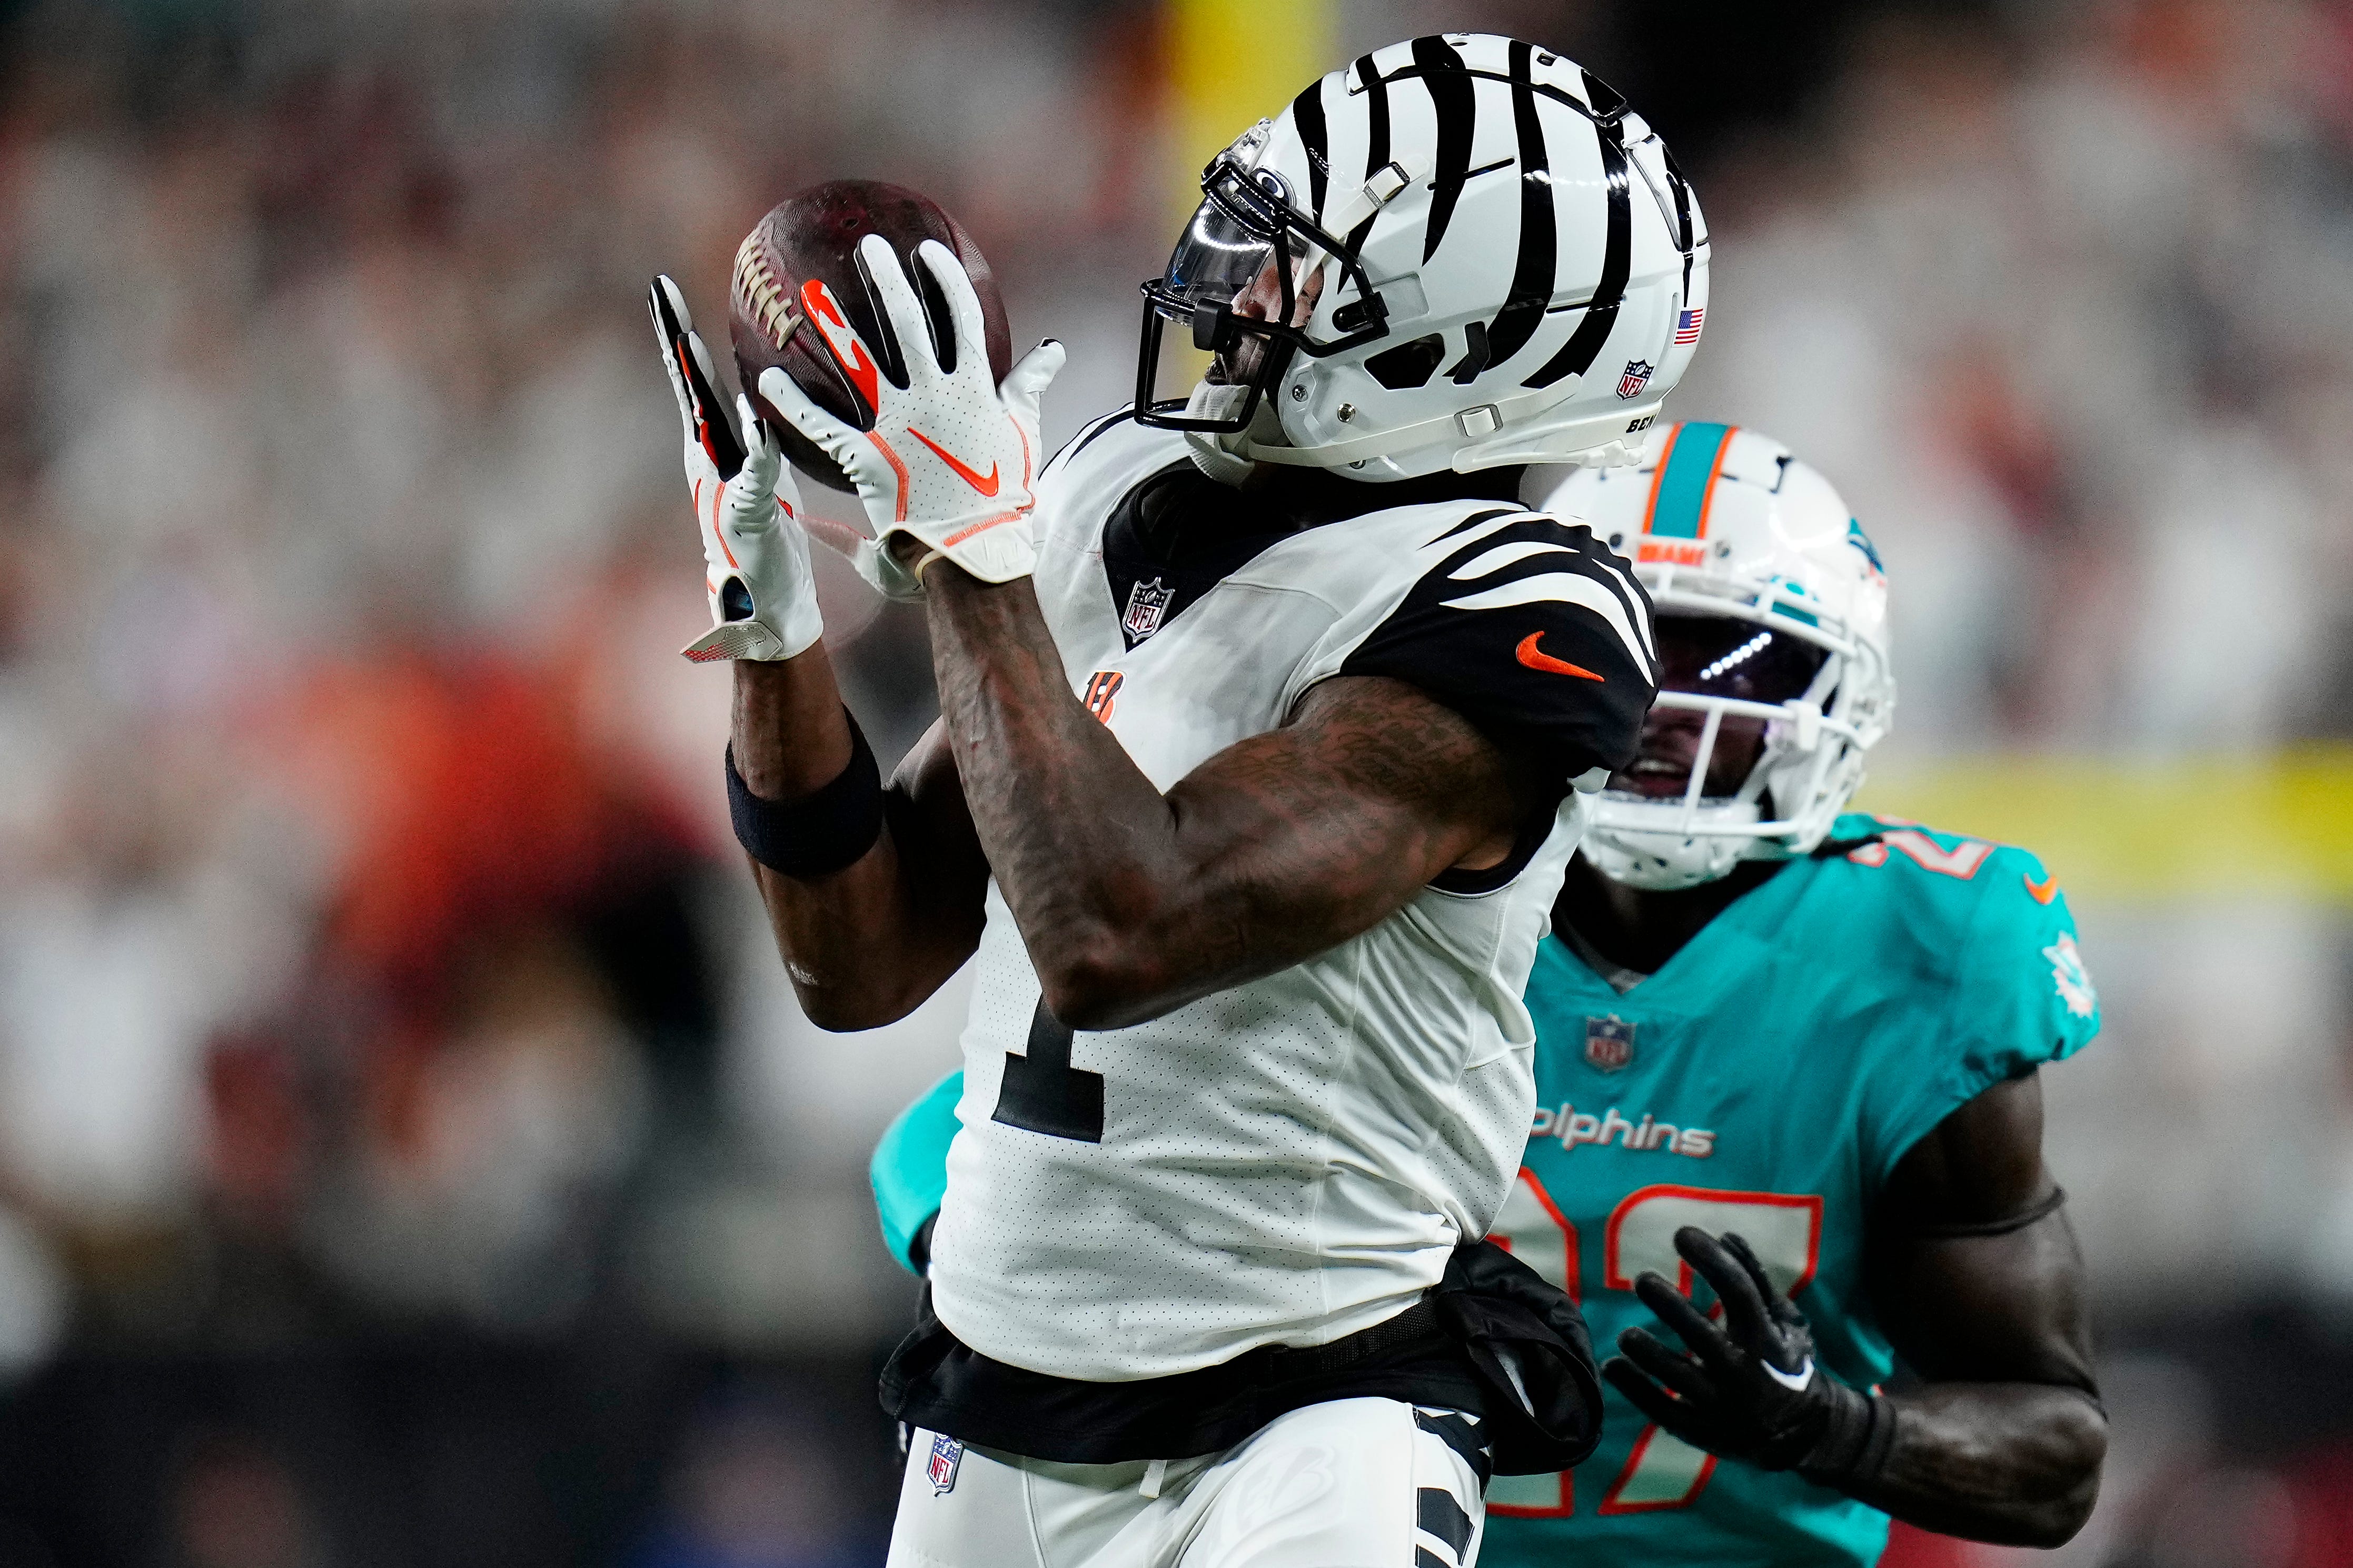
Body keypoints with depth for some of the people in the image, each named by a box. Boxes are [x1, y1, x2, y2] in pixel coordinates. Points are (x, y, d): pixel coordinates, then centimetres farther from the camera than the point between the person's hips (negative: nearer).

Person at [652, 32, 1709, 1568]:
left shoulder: (1508, 619, -15)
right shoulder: (1122, 498, 7)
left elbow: (1117, 941, -25)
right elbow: (864, 962, 11)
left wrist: (973, 553, -19)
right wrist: (774, 620, -1)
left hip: (1296, 1435, -7)